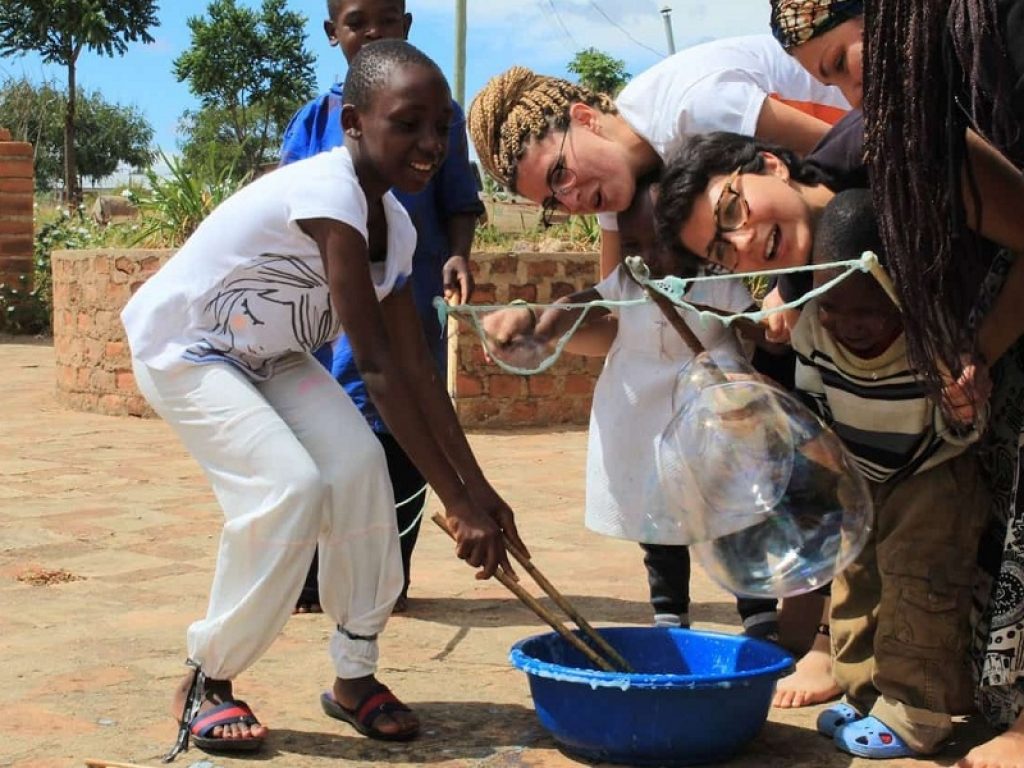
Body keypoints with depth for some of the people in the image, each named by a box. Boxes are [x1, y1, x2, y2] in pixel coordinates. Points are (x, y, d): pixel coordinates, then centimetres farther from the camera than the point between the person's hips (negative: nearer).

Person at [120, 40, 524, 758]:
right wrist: (458, 504, -35)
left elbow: (417, 366, -6)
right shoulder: (329, 196, -34)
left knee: (359, 468, -13)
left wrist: (479, 486, -9)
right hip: (181, 347, -7)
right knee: (290, 488, -23)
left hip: (269, 353, 7)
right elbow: (378, 367, -36)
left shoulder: (395, 224, -7)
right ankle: (206, 682, -4)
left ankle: (354, 677, 3)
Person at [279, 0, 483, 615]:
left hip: (413, 310, -1)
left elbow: (460, 201, 5)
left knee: (404, 437, 4)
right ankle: (309, 575, 13)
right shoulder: (314, 121, 8)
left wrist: (458, 256, -13)